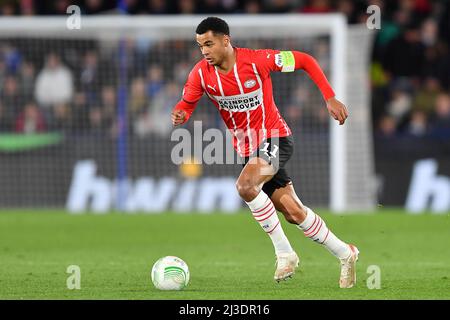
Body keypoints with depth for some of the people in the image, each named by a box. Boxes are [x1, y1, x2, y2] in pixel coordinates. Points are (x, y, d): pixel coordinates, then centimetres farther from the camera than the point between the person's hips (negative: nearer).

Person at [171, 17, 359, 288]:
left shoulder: (256, 60, -17)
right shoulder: (201, 74, -5)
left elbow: (305, 61, -9)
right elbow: (187, 104, 3)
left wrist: (330, 98, -13)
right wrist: (179, 115, -23)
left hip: (275, 137, -5)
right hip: (248, 148, 5)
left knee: (245, 186, -31)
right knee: (293, 212, 3)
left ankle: (284, 253, -17)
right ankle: (345, 254, 21)